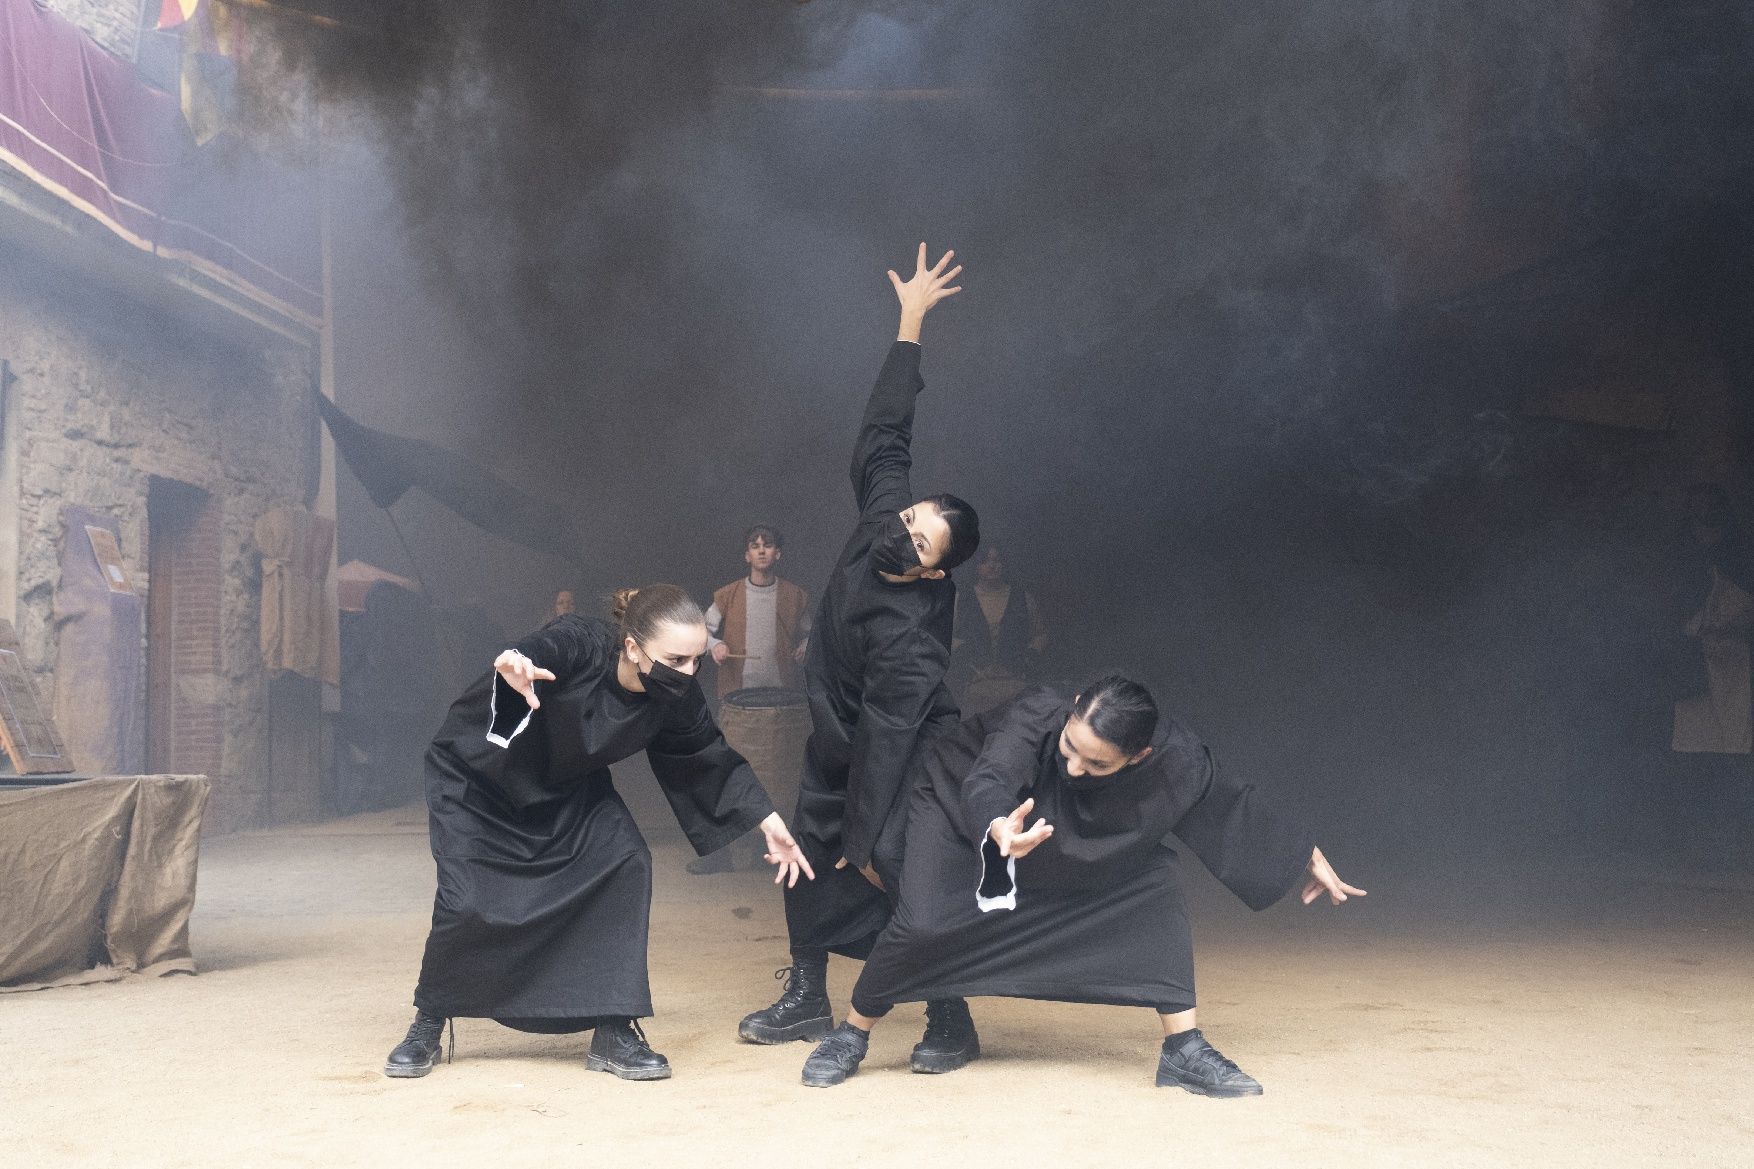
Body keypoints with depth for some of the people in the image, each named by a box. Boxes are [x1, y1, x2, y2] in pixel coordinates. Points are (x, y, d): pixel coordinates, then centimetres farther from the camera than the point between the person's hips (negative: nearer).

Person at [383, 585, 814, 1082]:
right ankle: (427, 1026, 12)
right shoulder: (578, 644, -35)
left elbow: (711, 756, -3)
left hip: (567, 789, 5)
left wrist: (768, 820, -7)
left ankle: (613, 1032, -3)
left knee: (625, 864, -14)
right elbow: (535, 653, -57)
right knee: (465, 902, -16)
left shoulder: (674, 696, -20)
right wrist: (513, 668, -81)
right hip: (475, 777, -5)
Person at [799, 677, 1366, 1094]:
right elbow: (986, 785, -56)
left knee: (1156, 886, -16)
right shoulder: (1040, 712, -40)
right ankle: (850, 1037, 4)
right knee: (921, 924, -23)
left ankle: (1184, 1050, -7)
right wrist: (1001, 831, -79)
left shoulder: (1174, 759, -29)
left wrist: (1310, 858, 2)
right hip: (962, 807, -3)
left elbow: (1232, 807, -11)